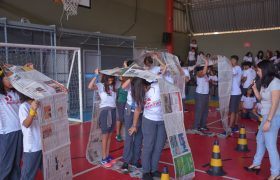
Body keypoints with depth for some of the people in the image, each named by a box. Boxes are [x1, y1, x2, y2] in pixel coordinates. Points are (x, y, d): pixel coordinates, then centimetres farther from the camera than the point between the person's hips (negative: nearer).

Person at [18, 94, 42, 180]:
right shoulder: (24, 107, -14)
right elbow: (26, 124, -29)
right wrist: (32, 110, -44)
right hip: (31, 147, -6)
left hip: (44, 144, 6)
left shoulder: (40, 104, 4)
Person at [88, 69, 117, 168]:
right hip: (105, 111, -5)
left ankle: (107, 156, 25)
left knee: (110, 135, 13)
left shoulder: (114, 86, 8)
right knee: (105, 135, 2)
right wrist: (96, 75, -25)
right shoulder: (100, 86, -8)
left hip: (113, 111, 5)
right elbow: (90, 87, -26)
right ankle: (104, 158, 12)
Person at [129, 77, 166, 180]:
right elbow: (138, 110, 7)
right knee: (148, 146, 3)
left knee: (159, 147, 7)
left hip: (164, 121, -1)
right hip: (149, 121, 1)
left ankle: (154, 169, 24)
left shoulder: (158, 86, -18)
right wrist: (134, 126, 12)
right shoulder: (140, 95, -5)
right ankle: (146, 171, 19)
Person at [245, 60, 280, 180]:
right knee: (260, 140, 18)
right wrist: (254, 87, 1)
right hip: (266, 116, 10)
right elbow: (260, 98, 12)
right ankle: (256, 164, 33)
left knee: (270, 144, -4)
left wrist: (268, 121, -25)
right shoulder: (266, 82, 10)